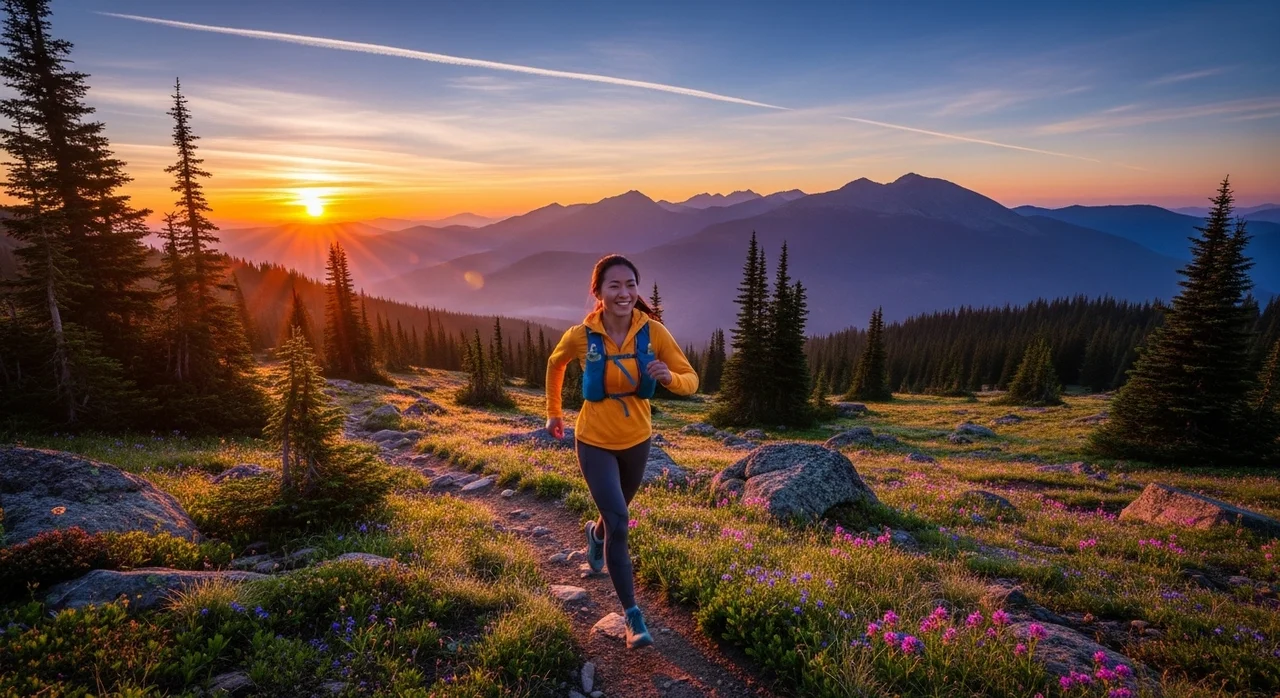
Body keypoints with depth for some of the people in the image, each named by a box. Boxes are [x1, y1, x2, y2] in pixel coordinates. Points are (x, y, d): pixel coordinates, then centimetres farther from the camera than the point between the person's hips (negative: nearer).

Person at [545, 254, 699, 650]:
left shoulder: (653, 332, -18)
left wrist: (669, 377, -36)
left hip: (637, 441, 3)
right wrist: (553, 412, 10)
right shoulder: (580, 336, -19)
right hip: (594, 442, -3)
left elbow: (691, 380, -14)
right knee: (619, 523, -13)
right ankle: (632, 615, 4)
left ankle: (596, 534, 63)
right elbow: (555, 365, 3)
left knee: (615, 516, 26)